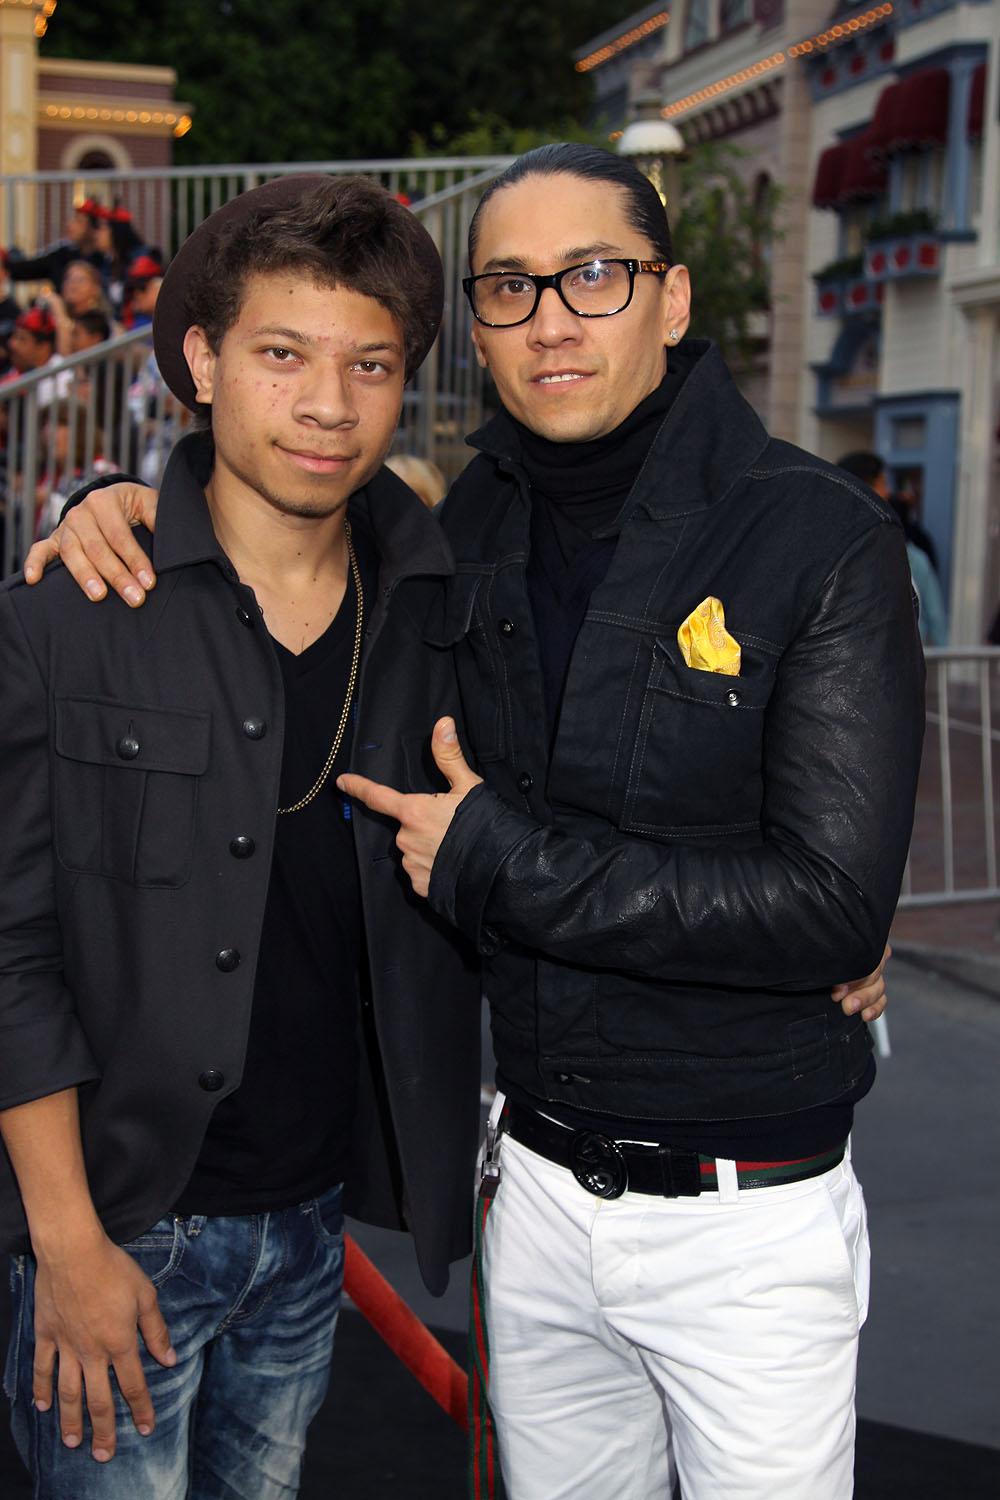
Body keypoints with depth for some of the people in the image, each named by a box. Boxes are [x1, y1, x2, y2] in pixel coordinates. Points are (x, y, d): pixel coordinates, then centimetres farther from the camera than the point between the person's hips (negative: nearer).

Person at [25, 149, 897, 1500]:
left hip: (748, 1223, -4)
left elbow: (835, 907, -21)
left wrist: (498, 859, -18)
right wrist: (140, 509, -1)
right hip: (538, 1195, 4)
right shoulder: (466, 531, 1)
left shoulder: (821, 540, -14)